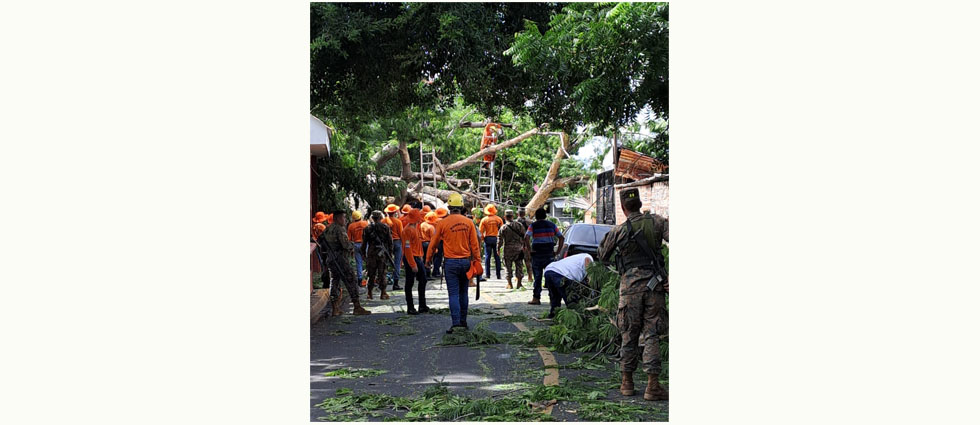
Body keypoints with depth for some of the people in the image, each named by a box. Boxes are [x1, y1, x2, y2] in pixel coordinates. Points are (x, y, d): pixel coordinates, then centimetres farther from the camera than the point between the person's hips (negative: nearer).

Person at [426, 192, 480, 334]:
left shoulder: (443, 223, -6)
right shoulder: (468, 223, 0)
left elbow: (433, 244, 2)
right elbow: (474, 244, 1)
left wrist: (428, 259, 16)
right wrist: (477, 261, 9)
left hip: (451, 262, -3)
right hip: (465, 261, 3)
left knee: (454, 294, -3)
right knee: (463, 293, 14)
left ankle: (456, 323, -12)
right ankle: (463, 321, 20)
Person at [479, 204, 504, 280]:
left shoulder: (484, 220, -3)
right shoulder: (498, 219, -1)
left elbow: (480, 231, -4)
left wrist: (483, 239, 10)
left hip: (487, 239, -1)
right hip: (496, 239, 1)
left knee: (488, 256, 4)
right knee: (497, 257, 5)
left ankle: (488, 274, 1)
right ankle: (498, 275, 4)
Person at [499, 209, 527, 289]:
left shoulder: (503, 228, -9)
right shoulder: (519, 225, -1)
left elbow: (500, 240, -7)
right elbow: (524, 237, 5)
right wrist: (524, 246, 17)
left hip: (508, 250, -2)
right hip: (518, 248, 2)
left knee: (509, 267, 7)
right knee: (519, 266, 9)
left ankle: (509, 284, 9)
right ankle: (519, 283, 9)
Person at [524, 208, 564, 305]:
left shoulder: (533, 226, -2)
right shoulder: (552, 225, 6)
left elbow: (526, 237, -18)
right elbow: (561, 237, 3)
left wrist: (530, 249, -10)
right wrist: (558, 251, 4)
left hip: (537, 254, -2)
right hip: (549, 254, 2)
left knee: (537, 276, 3)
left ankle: (536, 298, 2)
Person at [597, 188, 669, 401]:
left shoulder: (618, 231, -3)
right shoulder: (656, 222, 0)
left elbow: (602, 256, 10)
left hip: (630, 285, -1)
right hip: (655, 284, 1)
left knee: (629, 335, 10)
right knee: (651, 335, 2)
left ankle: (627, 382, 18)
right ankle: (652, 385, -5)